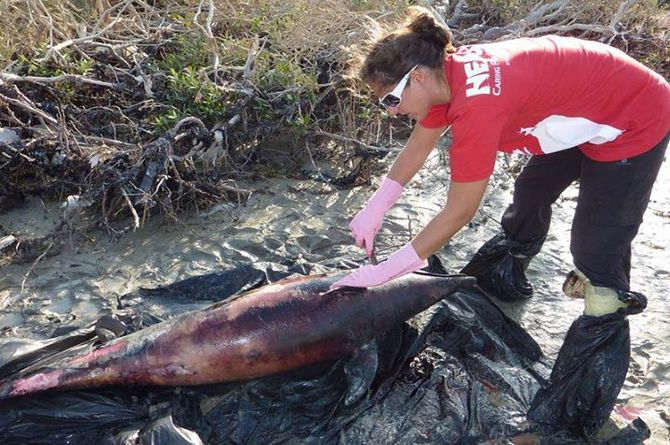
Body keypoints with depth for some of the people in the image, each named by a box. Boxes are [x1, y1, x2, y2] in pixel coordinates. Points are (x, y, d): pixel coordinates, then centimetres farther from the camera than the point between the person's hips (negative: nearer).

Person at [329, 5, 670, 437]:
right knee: (530, 193, 24)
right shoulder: (447, 72, -11)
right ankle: (504, 275, 50)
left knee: (597, 252, -6)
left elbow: (458, 214, -31)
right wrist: (374, 209, -4)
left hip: (634, 122, -9)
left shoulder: (477, 106, -37)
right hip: (586, 112, 10)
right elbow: (418, 145, 3)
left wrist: (384, 272, -24)